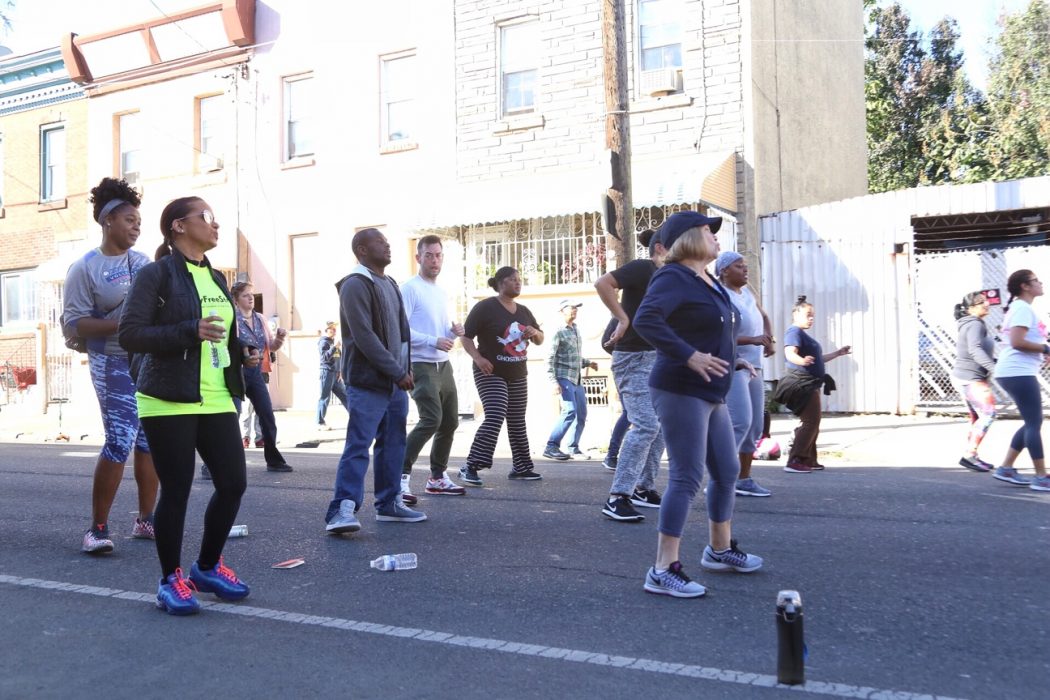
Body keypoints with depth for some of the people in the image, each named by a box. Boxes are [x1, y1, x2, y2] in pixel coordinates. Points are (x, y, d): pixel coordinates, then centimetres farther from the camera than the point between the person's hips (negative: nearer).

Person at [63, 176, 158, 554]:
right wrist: (122, 324, -20)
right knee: (120, 441, -12)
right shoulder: (85, 268, -4)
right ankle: (98, 528, 2)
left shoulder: (145, 262, 11)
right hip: (115, 365, -5)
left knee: (151, 440, 7)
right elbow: (73, 323, -10)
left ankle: (145, 520, 19)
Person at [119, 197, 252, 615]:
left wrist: (243, 353, 10)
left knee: (233, 483, 4)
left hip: (216, 400, 7)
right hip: (169, 401, -6)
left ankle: (208, 567, 25)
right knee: (176, 490, 0)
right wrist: (190, 332, -21)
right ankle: (171, 580, 18)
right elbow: (129, 334, -13)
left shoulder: (216, 278, 17)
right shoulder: (157, 274, -5)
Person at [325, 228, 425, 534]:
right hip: (368, 382, -9)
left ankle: (389, 503, 21)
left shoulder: (390, 284, 17)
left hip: (396, 382, 9)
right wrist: (397, 372, -16)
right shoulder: (356, 285, -12)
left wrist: (406, 368, 7)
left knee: (393, 444, 11)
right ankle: (343, 510, -7)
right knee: (358, 446, -10)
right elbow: (365, 337, -19)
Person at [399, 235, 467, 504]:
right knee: (431, 420, -21)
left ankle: (438, 477, 25)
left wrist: (453, 332, 2)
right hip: (421, 365, -9)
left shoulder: (442, 293, 18)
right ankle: (402, 476, -12)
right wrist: (434, 341, -23)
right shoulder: (410, 288, -8)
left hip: (443, 365, 9)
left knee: (450, 422, 11)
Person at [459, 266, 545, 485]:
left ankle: (520, 467, 23)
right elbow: (466, 336, -10)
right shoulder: (485, 307, -8)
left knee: (517, 421, 11)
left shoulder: (523, 311, 13)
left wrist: (535, 333, -4)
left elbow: (540, 340, 19)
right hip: (491, 373, -7)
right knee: (494, 418, -19)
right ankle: (470, 468, -16)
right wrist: (478, 358, -26)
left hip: (518, 374, 7)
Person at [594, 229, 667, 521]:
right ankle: (617, 498, -15)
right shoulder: (642, 268, -10)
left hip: (657, 358, 10)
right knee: (645, 425, -17)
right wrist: (622, 318, -22)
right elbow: (602, 283, -25)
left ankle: (643, 488, 22)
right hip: (634, 357, -10)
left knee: (661, 426, 12)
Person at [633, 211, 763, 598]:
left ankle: (720, 549, 35)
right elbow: (646, 320, -30)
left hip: (710, 395, 10)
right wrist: (690, 356, -29)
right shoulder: (674, 278, -14)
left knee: (727, 471, 18)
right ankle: (663, 571, -4)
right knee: (686, 478, -10)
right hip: (681, 392, -10)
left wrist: (729, 359, 20)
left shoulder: (707, 281, 15)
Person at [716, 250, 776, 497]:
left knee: (755, 426, 8)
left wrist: (769, 339, 3)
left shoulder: (747, 291, 12)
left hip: (754, 367, 9)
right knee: (740, 422, -20)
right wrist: (753, 340, -26)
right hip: (731, 367, -9)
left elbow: (764, 317, 24)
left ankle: (744, 479, 16)